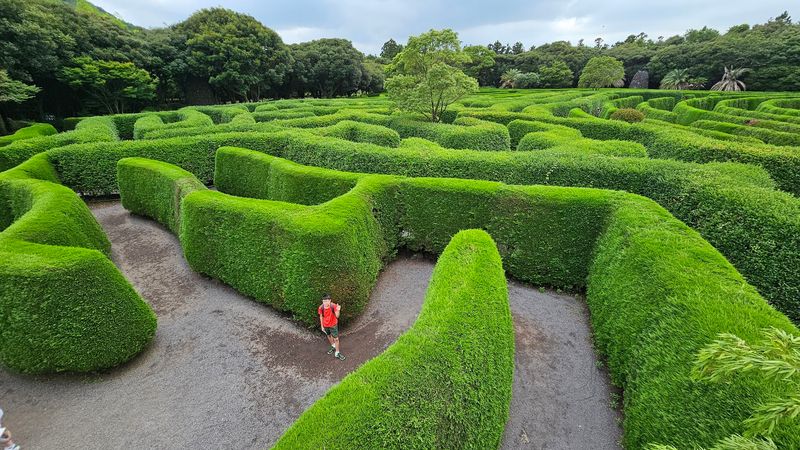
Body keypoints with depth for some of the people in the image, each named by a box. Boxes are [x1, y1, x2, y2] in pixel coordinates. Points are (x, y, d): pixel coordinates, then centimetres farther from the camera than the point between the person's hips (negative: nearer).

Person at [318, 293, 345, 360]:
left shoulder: (334, 306, -28)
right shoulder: (321, 308, -21)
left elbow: (337, 316, -24)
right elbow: (321, 317, -4)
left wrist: (338, 310, -45)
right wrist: (322, 326, 4)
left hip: (333, 325, -3)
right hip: (325, 325, 3)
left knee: (336, 339, 3)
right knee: (329, 336, 25)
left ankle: (337, 353, 21)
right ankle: (333, 347, 52)